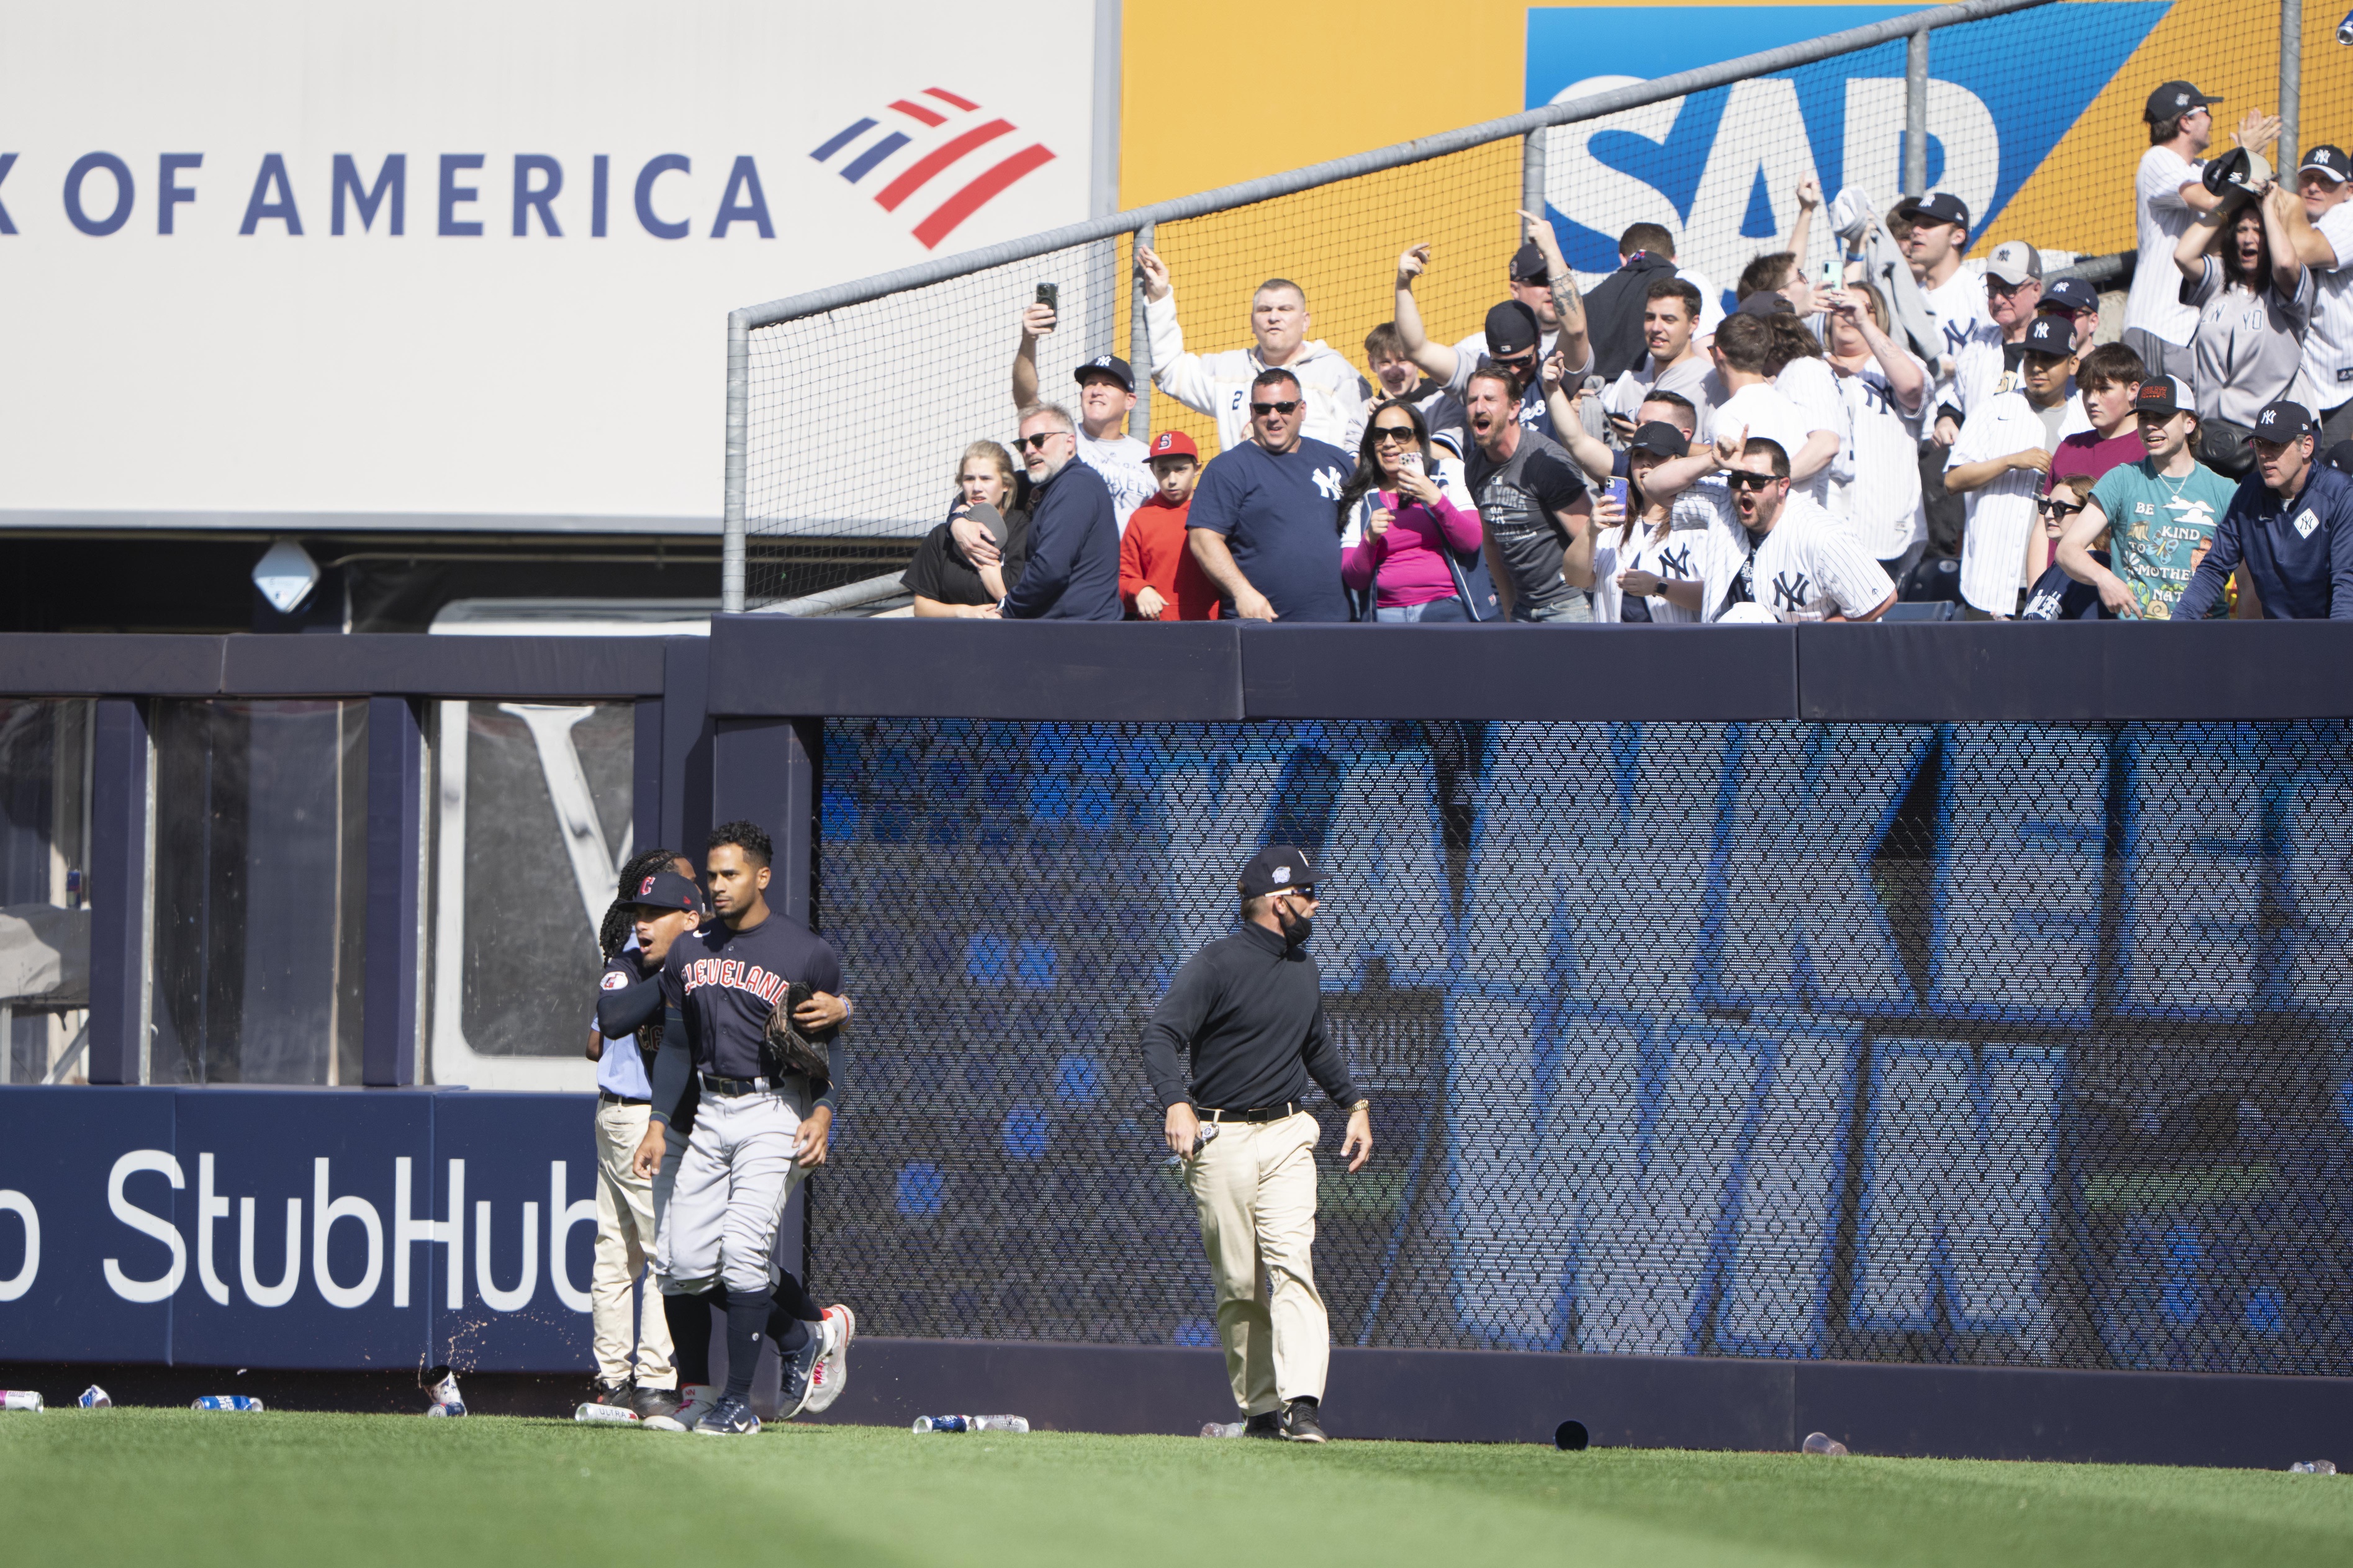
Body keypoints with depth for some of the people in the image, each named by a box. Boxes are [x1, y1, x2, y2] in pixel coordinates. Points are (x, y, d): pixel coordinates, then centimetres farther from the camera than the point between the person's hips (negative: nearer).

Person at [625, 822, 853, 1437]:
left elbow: (835, 1044, 1)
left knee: (743, 1248, -17)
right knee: (682, 1260, -2)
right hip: (707, 1112, 6)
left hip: (775, 1112, -6)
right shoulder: (690, 950, 10)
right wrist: (659, 1124, 7)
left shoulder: (809, 954, -5)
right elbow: (676, 1043, 14)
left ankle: (739, 1401, -11)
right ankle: (804, 1333, 18)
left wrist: (822, 1115, -12)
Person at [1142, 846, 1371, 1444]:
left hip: (1286, 1136, 4)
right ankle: (1260, 1410, 9)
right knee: (1238, 1285, -1)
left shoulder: (1303, 970, 15)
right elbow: (1161, 1034, -18)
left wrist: (1355, 1105, 23)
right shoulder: (1215, 964, -8)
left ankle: (1302, 1402, -24)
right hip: (1221, 1141, -4)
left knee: (1291, 1263, -14)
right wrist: (1175, 1104, -33)